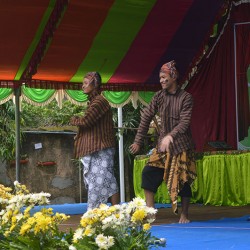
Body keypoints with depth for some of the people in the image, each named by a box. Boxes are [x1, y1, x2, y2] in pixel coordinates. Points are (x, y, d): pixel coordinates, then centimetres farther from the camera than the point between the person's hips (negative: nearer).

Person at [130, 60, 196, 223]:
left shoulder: (186, 98, -10)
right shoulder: (159, 96, 1)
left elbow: (185, 122, -20)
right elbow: (146, 118, 5)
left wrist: (170, 136, -36)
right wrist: (138, 141, 4)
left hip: (182, 146, -4)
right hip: (163, 145, 4)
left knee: (183, 180, -1)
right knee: (149, 173, -10)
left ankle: (184, 215, 14)